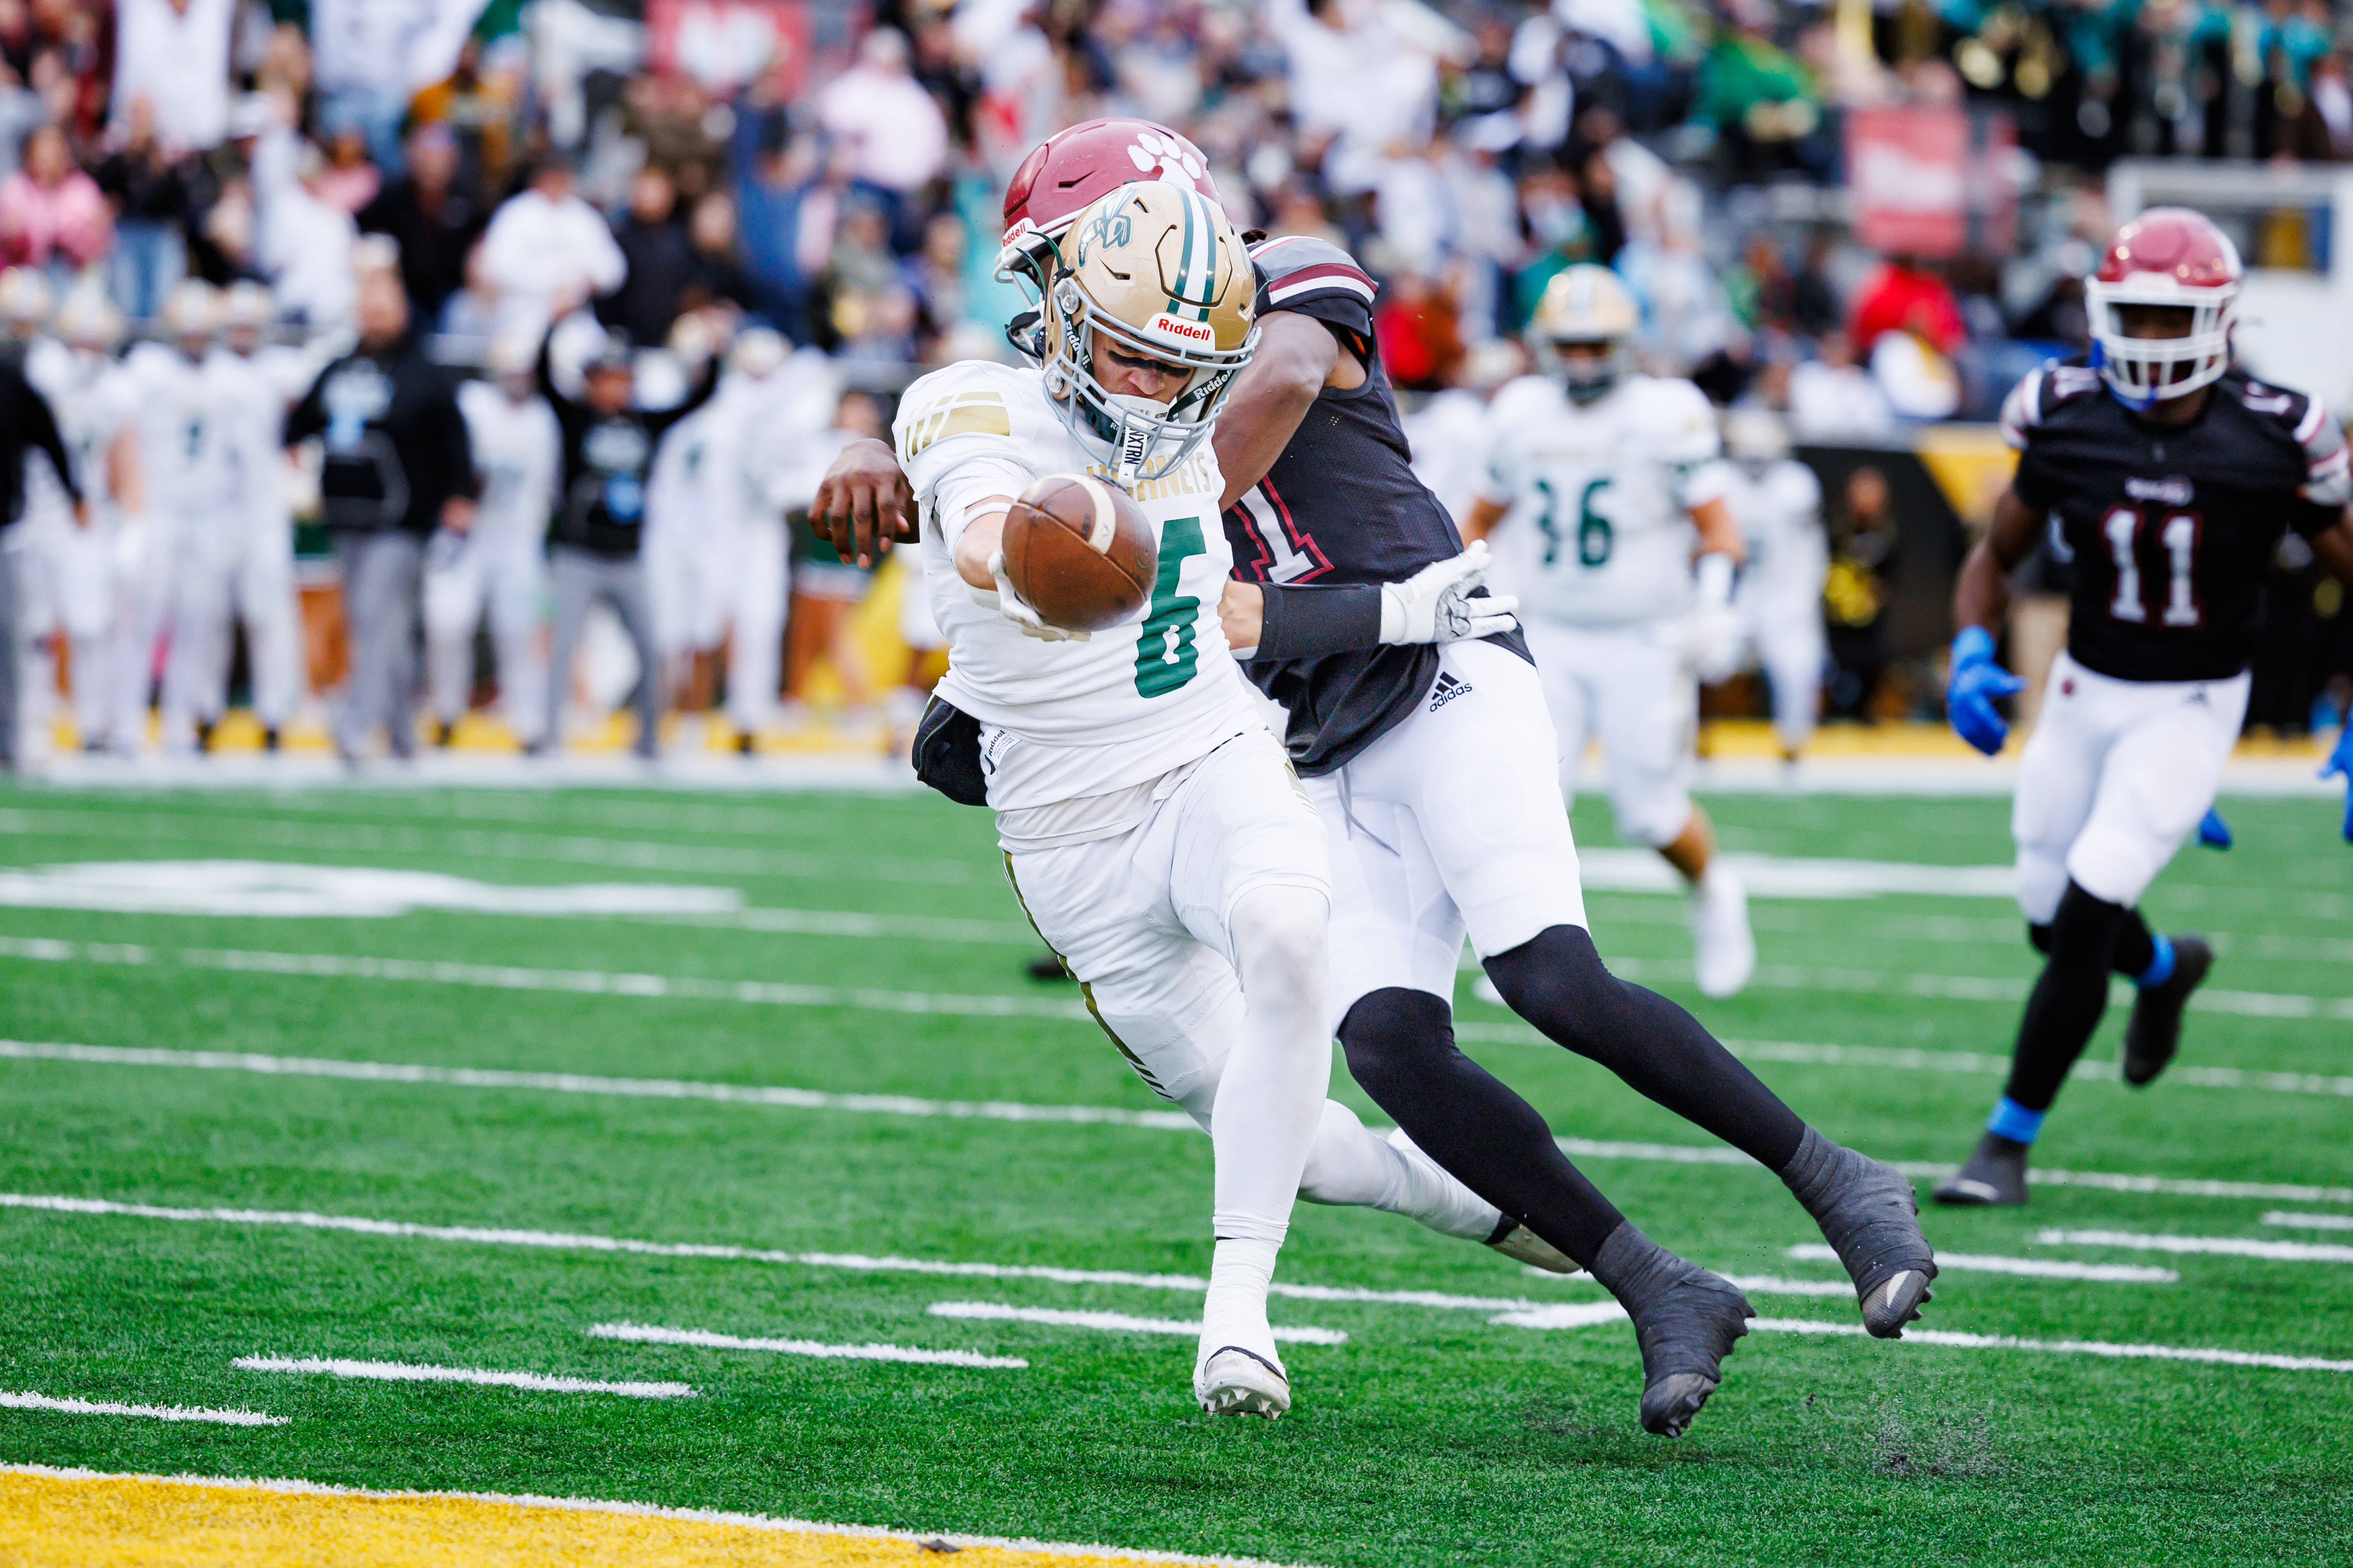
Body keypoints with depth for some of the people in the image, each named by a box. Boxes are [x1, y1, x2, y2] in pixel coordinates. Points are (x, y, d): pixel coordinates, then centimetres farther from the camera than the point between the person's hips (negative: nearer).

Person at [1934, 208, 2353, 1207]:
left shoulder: (2271, 442, -17)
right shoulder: (2067, 419, -10)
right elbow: (1996, 559, 5)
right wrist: (1972, 656, -14)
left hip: (2194, 708, -4)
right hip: (2085, 692, 4)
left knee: (2085, 920, -16)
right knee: (2052, 919, 13)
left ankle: (2009, 1142, -3)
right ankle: (2167, 968, 50)